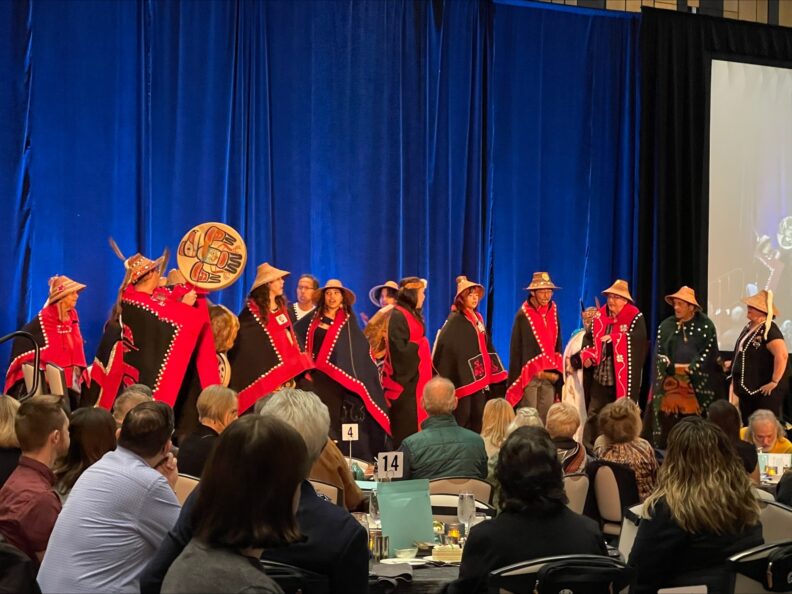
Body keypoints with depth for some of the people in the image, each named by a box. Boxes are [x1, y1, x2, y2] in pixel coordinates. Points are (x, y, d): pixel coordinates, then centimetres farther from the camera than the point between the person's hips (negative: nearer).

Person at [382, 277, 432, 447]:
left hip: (415, 378, 10)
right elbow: (400, 349, -22)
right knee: (406, 428, -7)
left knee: (414, 424, 10)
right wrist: (420, 346, -10)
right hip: (405, 378, -10)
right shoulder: (397, 316, -15)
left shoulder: (412, 315, 16)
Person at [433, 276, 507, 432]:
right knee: (462, 418, -6)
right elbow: (443, 344, -17)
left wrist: (494, 374, 16)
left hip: (480, 376, 8)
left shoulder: (478, 318, 15)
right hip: (463, 377, -8)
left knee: (478, 419, 8)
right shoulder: (455, 320, -8)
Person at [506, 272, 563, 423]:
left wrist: (556, 371, 2)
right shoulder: (523, 315, -7)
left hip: (550, 376, 5)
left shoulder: (553, 313, 8)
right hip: (529, 376, -5)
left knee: (547, 419, 6)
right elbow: (516, 349, -5)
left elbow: (557, 344, 12)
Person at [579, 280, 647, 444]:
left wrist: (614, 337, -27)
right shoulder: (599, 316, 8)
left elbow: (637, 339, -24)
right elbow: (592, 340, 16)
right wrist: (587, 355, -2)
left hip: (623, 380, -4)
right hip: (600, 378, 5)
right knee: (594, 416, 7)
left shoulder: (635, 318, -7)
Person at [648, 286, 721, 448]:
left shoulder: (705, 326, 1)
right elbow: (659, 353, 8)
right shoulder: (666, 326, 9)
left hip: (697, 383, -2)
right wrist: (673, 367, -7)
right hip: (670, 382, 2)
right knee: (668, 422, -1)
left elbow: (709, 352, -3)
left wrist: (691, 368, -10)